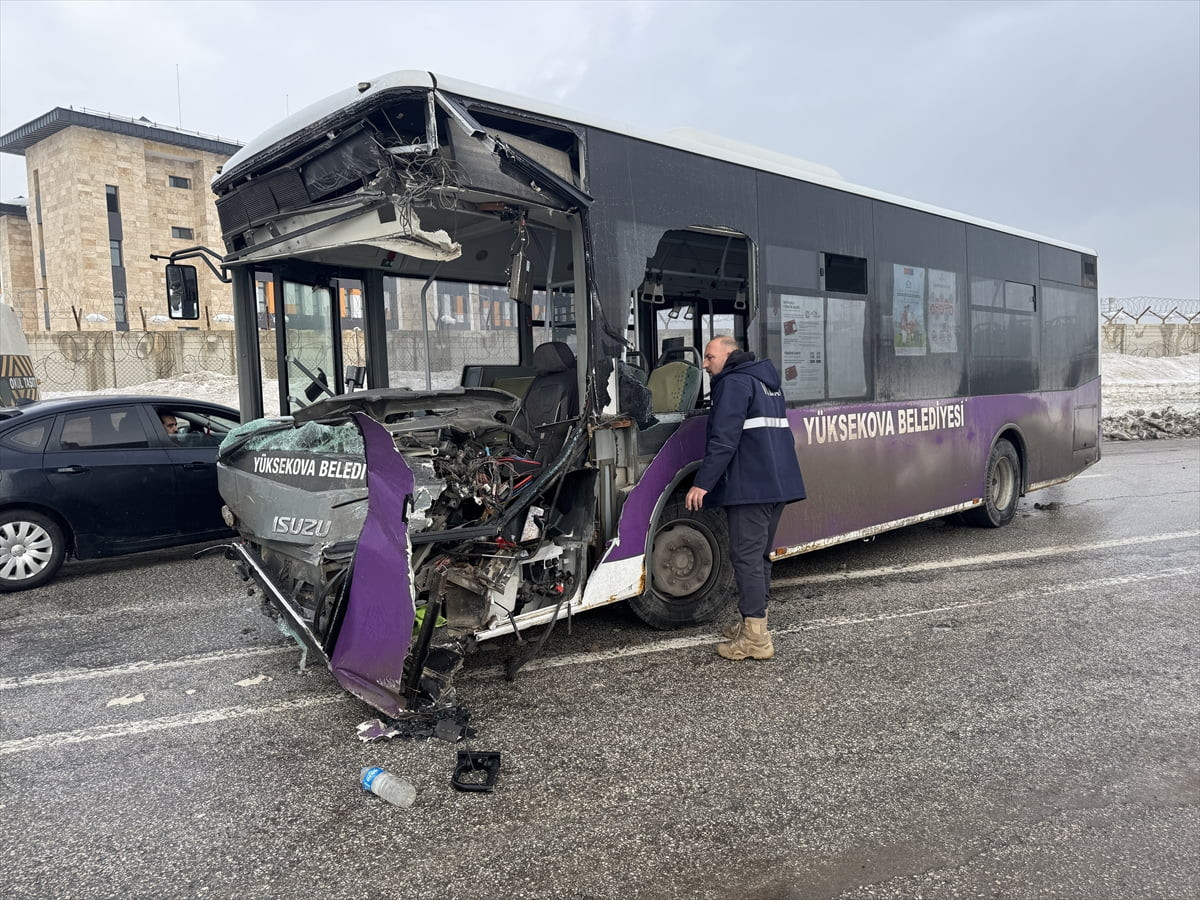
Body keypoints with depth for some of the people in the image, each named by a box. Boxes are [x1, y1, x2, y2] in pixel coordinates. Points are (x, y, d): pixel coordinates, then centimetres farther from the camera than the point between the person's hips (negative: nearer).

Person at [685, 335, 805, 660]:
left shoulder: (734, 382, -8)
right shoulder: (767, 382, 22)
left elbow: (724, 440, -18)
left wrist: (702, 483, -19)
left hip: (750, 485, -10)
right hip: (779, 484, 10)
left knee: (746, 555, -8)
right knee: (760, 554, 16)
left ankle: (756, 639, -8)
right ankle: (754, 623, 23)